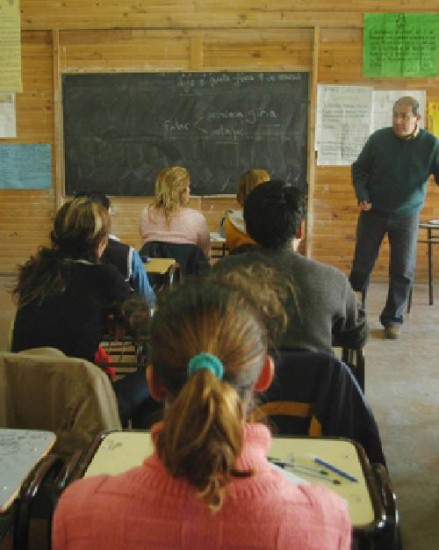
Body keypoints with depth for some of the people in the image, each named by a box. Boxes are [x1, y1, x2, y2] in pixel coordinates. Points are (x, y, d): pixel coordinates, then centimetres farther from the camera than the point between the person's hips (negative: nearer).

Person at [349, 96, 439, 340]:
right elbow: (359, 169, 2)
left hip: (407, 215, 0)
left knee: (403, 271, 3)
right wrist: (362, 197, -10)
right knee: (362, 265, 6)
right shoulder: (379, 138, -6)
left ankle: (392, 319, 18)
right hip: (373, 212, 0)